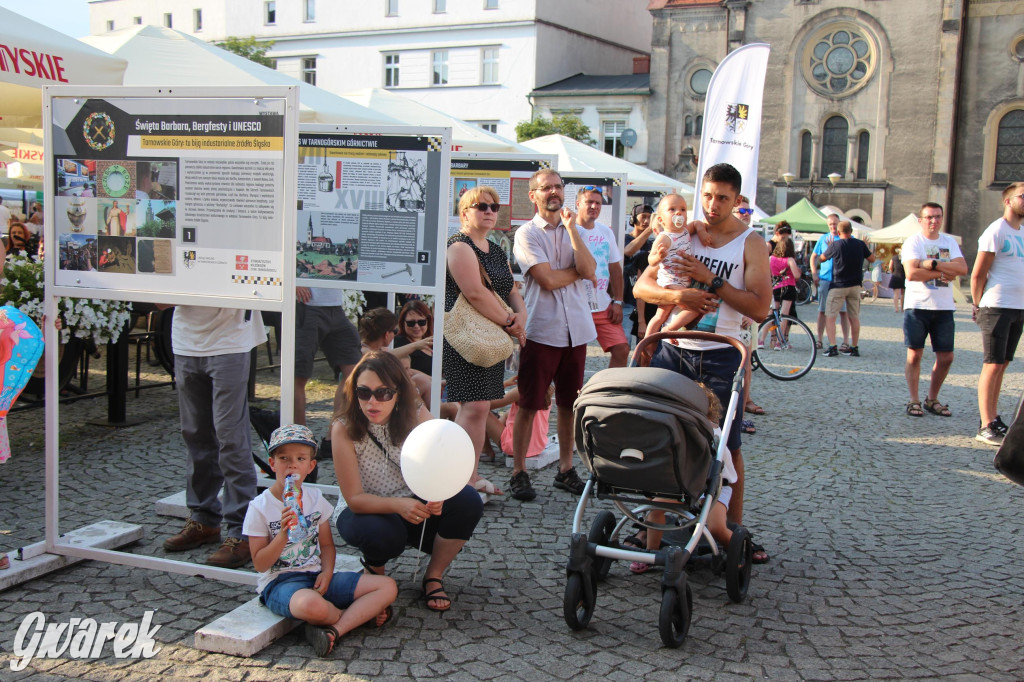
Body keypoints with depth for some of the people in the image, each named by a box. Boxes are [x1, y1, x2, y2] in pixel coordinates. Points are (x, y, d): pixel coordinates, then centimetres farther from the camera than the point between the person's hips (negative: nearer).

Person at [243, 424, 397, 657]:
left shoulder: (315, 499, 8)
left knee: (387, 586, -10)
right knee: (312, 605, -42)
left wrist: (327, 572, -6)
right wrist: (283, 534, -23)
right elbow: (260, 564, -8)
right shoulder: (260, 508, -6)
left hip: (316, 577, 5)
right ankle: (362, 613, -9)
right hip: (279, 583, -5)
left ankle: (332, 631, -25)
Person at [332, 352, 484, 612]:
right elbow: (354, 499, -23)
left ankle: (434, 576, -2)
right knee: (382, 533, -38)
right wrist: (398, 505, -41)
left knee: (467, 500, -23)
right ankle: (375, 569, 1)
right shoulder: (344, 429, -21)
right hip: (366, 512, -3)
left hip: (415, 507, 3)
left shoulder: (416, 415, -14)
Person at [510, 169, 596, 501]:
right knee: (529, 404, 0)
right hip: (541, 330, -4)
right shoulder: (527, 234, -2)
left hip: (576, 328, 5)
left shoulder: (573, 231, 13)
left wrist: (572, 228, -7)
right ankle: (519, 472, 10)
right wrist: (580, 271, 0)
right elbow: (547, 279, -14)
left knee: (569, 403, 10)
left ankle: (566, 469, 21)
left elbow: (588, 269, -5)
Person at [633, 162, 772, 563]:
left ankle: (734, 529, 19)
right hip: (673, 349, 2)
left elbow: (760, 308, -10)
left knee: (728, 447, 5)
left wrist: (711, 281, -17)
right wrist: (678, 295, -19)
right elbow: (641, 286, -1)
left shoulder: (751, 244, -1)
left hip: (720, 355, -2)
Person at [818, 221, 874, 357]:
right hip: (856, 286, 4)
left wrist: (829, 247, 23)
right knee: (854, 317, 12)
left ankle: (832, 347, -14)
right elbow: (872, 259, 11)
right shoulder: (860, 244, -1)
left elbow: (822, 258, 5)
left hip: (838, 286, -4)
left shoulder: (835, 245, -11)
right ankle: (854, 348, 15)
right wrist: (866, 247, 26)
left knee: (830, 316, -2)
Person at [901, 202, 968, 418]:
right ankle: (914, 400, 10)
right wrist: (943, 273, -13)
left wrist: (933, 264, -16)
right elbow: (912, 273, -19)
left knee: (946, 357, 5)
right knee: (915, 355, -1)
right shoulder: (912, 242, -4)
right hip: (917, 306, -4)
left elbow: (962, 268, -6)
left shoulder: (949, 242, 9)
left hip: (944, 308, 4)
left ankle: (932, 399, 19)